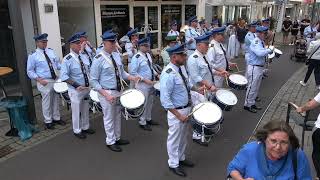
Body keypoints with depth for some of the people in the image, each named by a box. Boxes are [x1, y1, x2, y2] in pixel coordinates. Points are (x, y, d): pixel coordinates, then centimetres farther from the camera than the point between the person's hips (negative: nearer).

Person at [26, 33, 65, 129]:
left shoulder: (51, 51, 6)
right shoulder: (33, 56, -8)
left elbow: (57, 63, 12)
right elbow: (30, 71, -6)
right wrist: (39, 79, -19)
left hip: (55, 79, 5)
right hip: (44, 82, -5)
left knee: (56, 100, 16)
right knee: (47, 102, 4)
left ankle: (56, 118, 32)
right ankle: (48, 121, 21)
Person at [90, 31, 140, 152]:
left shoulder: (116, 55, 3)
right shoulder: (99, 59, -17)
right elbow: (93, 81, -15)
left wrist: (132, 78, -5)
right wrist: (106, 95, -23)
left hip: (119, 91, 7)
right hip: (107, 93, -7)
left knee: (118, 116, 20)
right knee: (109, 118, 8)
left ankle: (117, 138, 39)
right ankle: (110, 142, 27)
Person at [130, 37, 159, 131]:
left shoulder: (148, 55, 6)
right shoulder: (136, 57, -19)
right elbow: (133, 73, -21)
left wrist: (156, 74, 5)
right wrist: (145, 80, -23)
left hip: (151, 83, 8)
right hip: (142, 85, -8)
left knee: (150, 102, 20)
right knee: (143, 103, 5)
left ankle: (148, 119, 39)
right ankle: (142, 122, 22)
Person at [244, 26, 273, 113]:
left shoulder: (261, 42, 10)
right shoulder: (255, 42, -19)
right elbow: (260, 53, -35)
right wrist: (269, 50, -21)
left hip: (260, 67, 10)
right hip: (254, 68, -10)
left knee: (256, 88, 18)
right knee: (252, 87, 0)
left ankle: (252, 103, 31)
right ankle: (247, 105, 13)